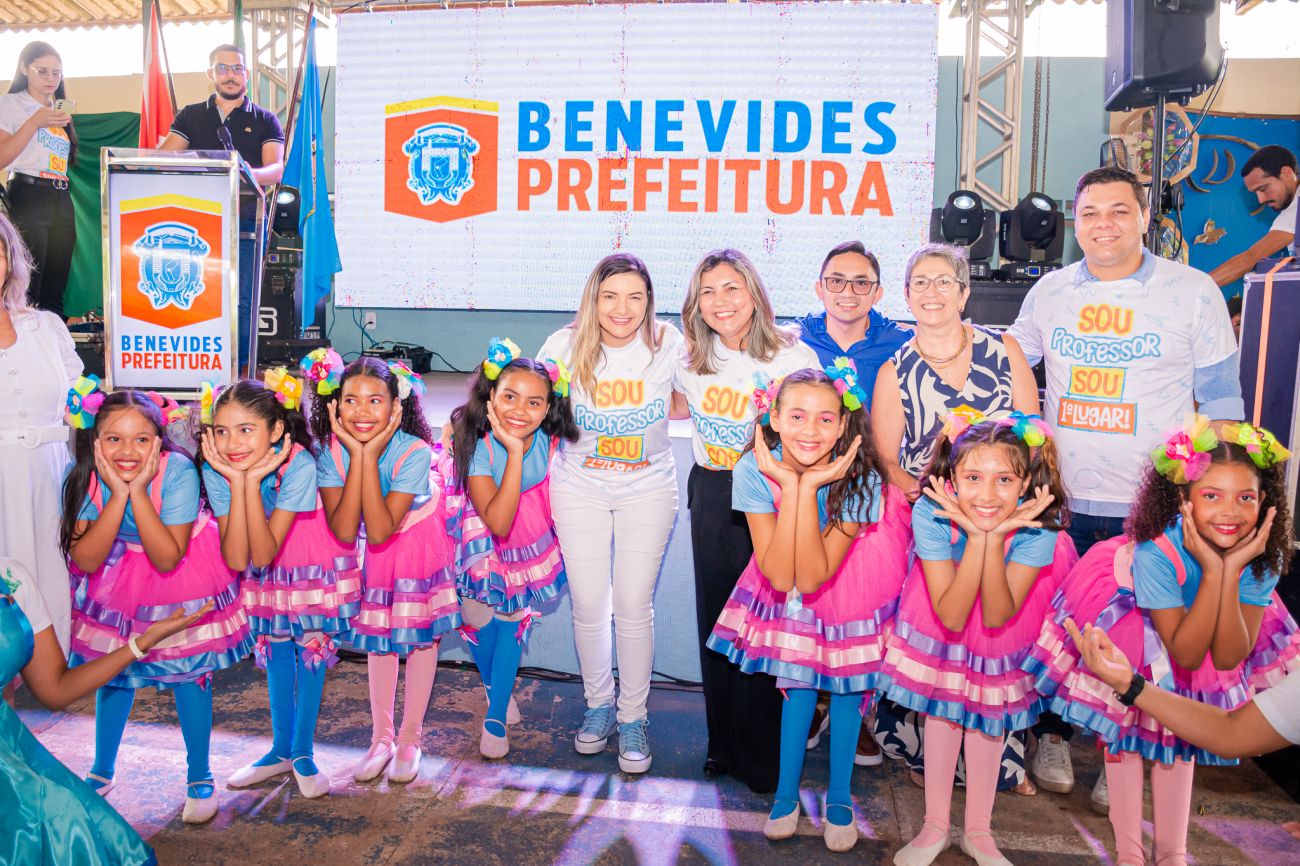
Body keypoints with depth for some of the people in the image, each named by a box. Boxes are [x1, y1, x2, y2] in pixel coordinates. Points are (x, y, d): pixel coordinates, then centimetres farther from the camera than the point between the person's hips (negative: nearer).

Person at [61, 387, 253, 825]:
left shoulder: (177, 470, -31)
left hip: (183, 578, -3)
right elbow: (86, 560, -24)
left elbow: (167, 558, -32)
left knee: (188, 671, -1)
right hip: (116, 579, 3)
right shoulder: (83, 476, -20)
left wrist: (139, 490, -38)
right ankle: (102, 771, 37)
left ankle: (199, 777, 20)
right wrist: (118, 494, -34)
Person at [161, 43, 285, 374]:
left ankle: (239, 371, 0)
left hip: (244, 220, -2)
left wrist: (250, 175, -27)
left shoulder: (264, 121, 11)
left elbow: (276, 169, -4)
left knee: (242, 300, -4)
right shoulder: (190, 116, 17)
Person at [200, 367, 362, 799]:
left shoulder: (298, 465, -35)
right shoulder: (216, 471, -24)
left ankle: (303, 754, 23)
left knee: (311, 648, 3)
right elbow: (238, 560, -29)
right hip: (266, 577, 4)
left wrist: (254, 481, -42)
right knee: (275, 647, 15)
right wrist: (237, 482, -37)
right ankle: (281, 750, 33)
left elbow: (265, 554, -34)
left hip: (316, 569, -3)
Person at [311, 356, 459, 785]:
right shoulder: (329, 451, -24)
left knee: (421, 634, 6)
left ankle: (410, 738, 25)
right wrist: (356, 454, -36)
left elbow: (380, 530, -38)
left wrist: (370, 454, -41)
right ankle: (381, 737, 31)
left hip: (417, 539, -3)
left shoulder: (413, 451, -33)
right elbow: (344, 531, -32)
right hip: (368, 553, 3)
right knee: (377, 636, 14)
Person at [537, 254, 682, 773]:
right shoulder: (565, 346, -12)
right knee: (588, 605, 5)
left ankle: (633, 716, 21)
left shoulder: (668, 345, -12)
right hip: (580, 489, 1)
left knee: (634, 606, -1)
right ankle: (598, 703, 31)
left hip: (649, 490, -1)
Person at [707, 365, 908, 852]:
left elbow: (813, 577, -35)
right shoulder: (753, 470, -27)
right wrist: (790, 485, -38)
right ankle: (787, 792, 29)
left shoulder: (859, 478, -31)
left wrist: (809, 487, -41)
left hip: (851, 588, -1)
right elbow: (781, 577, -31)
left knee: (844, 682, 5)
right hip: (788, 596, 1)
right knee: (797, 682, 5)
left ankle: (839, 796, 28)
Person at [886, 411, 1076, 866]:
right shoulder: (931, 513, -35)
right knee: (941, 708, 9)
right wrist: (976, 537, -44)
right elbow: (952, 615, -34)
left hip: (1006, 632, 0)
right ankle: (935, 826, 30)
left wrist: (996, 538, -44)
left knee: (988, 715, 11)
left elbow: (996, 616, -32)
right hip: (941, 628, 0)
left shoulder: (1038, 525, -33)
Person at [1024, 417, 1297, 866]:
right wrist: (1212, 569, -43)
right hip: (1129, 620, -4)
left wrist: (1232, 570, -39)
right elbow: (1185, 653, -32)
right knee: (1125, 725, 1)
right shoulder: (1157, 551, -38)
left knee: (1180, 732, 14)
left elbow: (1228, 658, -28)